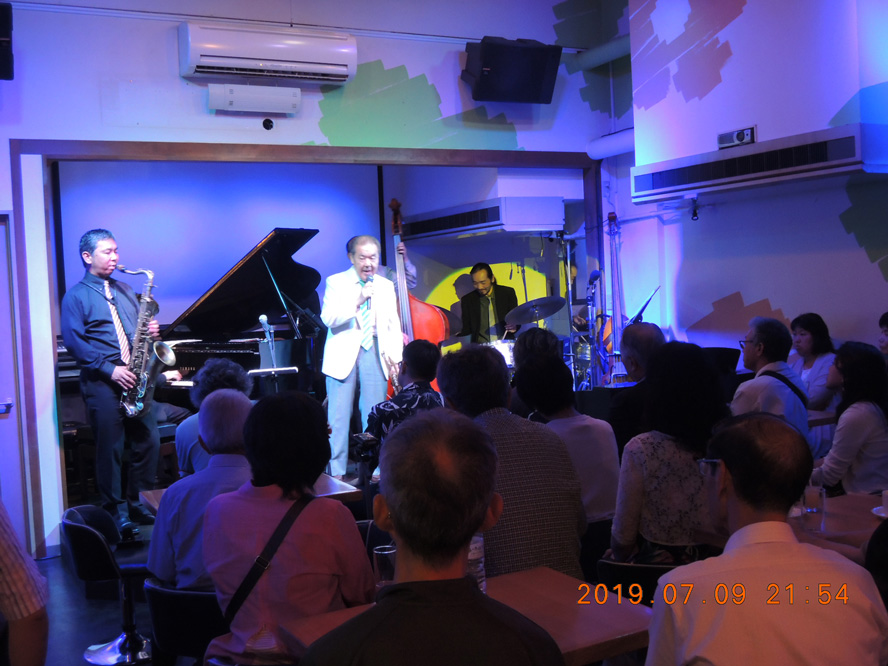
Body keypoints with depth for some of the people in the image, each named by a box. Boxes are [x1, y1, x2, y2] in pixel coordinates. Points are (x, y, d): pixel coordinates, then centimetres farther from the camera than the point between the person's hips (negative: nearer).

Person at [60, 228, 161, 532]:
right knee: (110, 448, 1)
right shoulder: (76, 297, -1)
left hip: (135, 380, 6)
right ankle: (116, 511, 13)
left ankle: (140, 503, 20)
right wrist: (109, 369, -17)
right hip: (102, 382, -5)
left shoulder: (124, 290, 18)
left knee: (149, 442, 5)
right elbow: (74, 342, -11)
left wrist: (150, 331, -1)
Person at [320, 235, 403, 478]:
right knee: (339, 415, -3)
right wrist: (357, 301, -21)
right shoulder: (336, 282, 2)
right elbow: (328, 319, -10)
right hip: (344, 354, -3)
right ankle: (336, 472, 5)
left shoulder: (386, 286, 13)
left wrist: (395, 356, 2)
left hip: (375, 354, 3)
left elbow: (393, 324, 14)